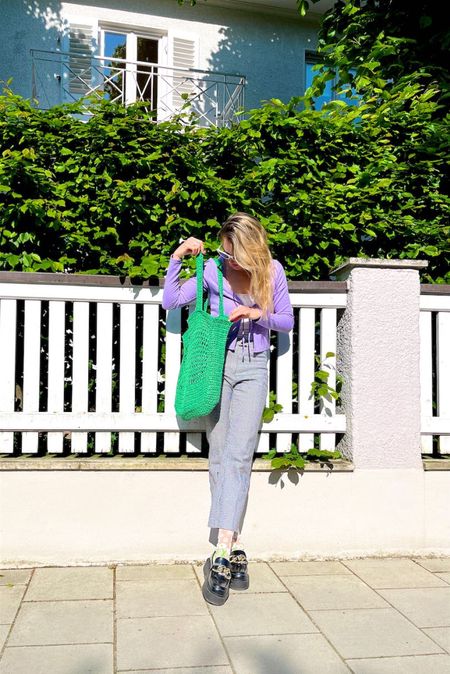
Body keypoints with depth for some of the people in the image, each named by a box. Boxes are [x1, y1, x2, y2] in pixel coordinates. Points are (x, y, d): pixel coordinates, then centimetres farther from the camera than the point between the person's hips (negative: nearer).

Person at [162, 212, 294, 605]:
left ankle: (222, 554, -18)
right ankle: (235, 550, 7)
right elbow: (170, 301, 1)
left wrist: (258, 313, -9)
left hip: (253, 370, -1)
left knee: (238, 457, -15)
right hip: (215, 365, 1)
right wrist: (177, 257, -9)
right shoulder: (213, 270, 0)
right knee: (219, 459, -1)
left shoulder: (273, 271, 2)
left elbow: (288, 322, 10)